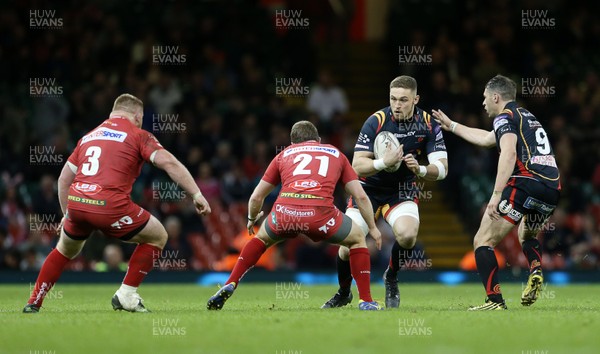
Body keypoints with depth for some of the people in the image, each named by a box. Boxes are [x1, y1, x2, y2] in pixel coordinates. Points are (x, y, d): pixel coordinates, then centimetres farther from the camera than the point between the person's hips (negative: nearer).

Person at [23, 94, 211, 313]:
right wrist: (197, 195, -4)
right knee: (158, 237, 16)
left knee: (66, 249, 34)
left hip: (75, 202, 6)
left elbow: (64, 177, 28)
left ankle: (33, 302, 31)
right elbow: (169, 163, -5)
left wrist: (67, 214, 37)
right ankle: (126, 296, 11)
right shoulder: (138, 136, 8)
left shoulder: (88, 136, 25)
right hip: (110, 204, -6)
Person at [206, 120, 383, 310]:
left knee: (263, 237, 35)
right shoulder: (335, 153, 29)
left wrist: (252, 219, 51)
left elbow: (256, 197, 31)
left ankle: (229, 285, 23)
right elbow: (361, 196, 24)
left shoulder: (285, 154, 29)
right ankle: (366, 301, 18)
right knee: (358, 239, 27)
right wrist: (373, 228, 36)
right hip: (320, 212, -2)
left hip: (284, 211, 2)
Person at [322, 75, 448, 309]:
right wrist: (383, 163, -40)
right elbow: (357, 166, -21)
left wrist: (421, 170, -34)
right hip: (369, 189, -1)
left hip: (402, 190, 1)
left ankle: (391, 279, 4)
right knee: (348, 246, -9)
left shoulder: (428, 125, -13)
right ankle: (343, 293, 23)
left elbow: (442, 169, -13)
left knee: (407, 235, -28)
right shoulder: (376, 121, -20)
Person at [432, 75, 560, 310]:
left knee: (483, 241, -2)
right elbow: (486, 139, 44)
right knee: (527, 236, 35)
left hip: (526, 183, -9)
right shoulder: (527, 117, 29)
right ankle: (535, 271, 5)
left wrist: (497, 194, -23)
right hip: (553, 187, 9)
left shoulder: (505, 117, 2)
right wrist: (451, 126, 54)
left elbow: (509, 153, -18)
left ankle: (495, 301, -15)